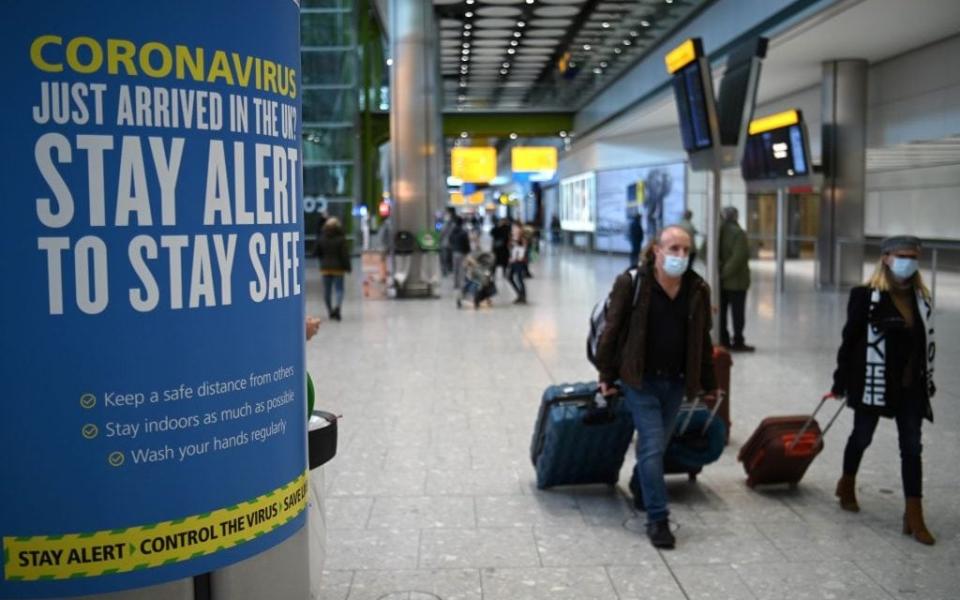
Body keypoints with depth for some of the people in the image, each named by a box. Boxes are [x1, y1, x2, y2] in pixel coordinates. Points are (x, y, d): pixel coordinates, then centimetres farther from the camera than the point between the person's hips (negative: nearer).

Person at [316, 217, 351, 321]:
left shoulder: (322, 239, 1)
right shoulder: (341, 239, -9)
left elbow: (317, 252, 8)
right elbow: (345, 254, -11)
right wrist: (347, 267, -3)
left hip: (325, 268, 3)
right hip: (338, 268, -3)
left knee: (327, 290, 10)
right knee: (339, 289, 1)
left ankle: (330, 311, 13)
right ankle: (336, 307, -23)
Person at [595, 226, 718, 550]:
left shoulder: (697, 290, 2)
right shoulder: (631, 284, -12)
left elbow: (702, 339, 11)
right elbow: (612, 330, -6)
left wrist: (709, 383, 14)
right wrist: (607, 376, -2)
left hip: (676, 381, 5)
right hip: (641, 380, -4)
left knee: (658, 443, 17)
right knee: (652, 446, -8)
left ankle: (639, 487, 45)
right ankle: (657, 518, 1)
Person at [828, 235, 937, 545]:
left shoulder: (921, 298, 4)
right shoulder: (866, 296, -12)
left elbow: (926, 342, 11)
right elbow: (850, 339, -9)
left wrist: (928, 381, 12)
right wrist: (840, 381, -8)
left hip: (910, 386, 4)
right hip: (873, 383, -4)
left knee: (912, 447, 3)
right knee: (862, 436, 13)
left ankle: (914, 517, 8)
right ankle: (847, 485, 40)